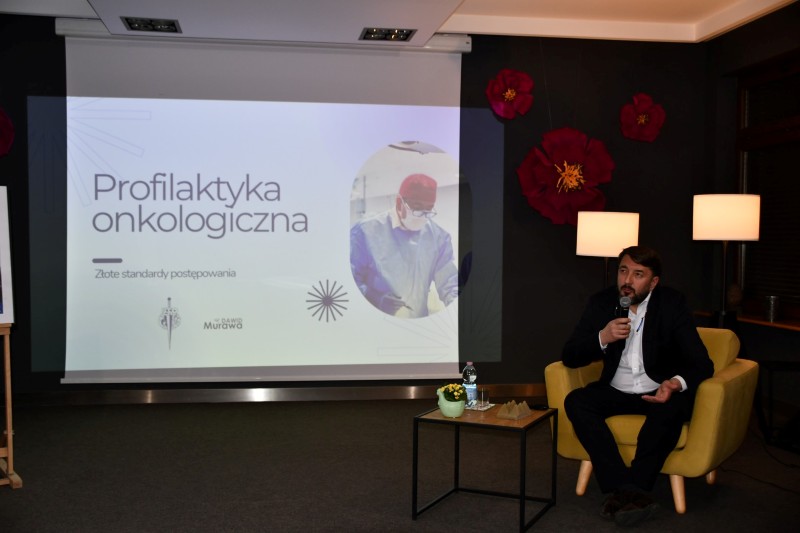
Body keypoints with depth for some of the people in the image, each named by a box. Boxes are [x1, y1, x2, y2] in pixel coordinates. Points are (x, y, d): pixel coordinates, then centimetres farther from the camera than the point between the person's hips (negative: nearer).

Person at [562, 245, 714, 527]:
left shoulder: (672, 304, -8)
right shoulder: (601, 303, -2)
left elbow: (701, 363, -13)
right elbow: (569, 357, -4)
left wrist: (676, 384, -36)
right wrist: (603, 338, -23)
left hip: (659, 391, -2)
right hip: (616, 391, 3)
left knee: (673, 407, -35)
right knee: (575, 401, -25)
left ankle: (622, 493, -29)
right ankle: (630, 492, -33)